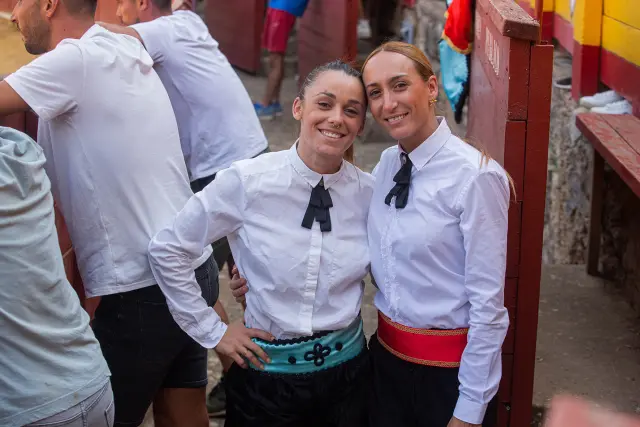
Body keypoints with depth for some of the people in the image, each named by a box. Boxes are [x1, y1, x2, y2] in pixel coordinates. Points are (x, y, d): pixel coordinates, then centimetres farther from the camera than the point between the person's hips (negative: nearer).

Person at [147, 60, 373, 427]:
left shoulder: (369, 193, -6)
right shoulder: (248, 181, -14)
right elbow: (167, 250, -6)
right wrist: (212, 331, -4)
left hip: (347, 369, 2)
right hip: (267, 372, -2)